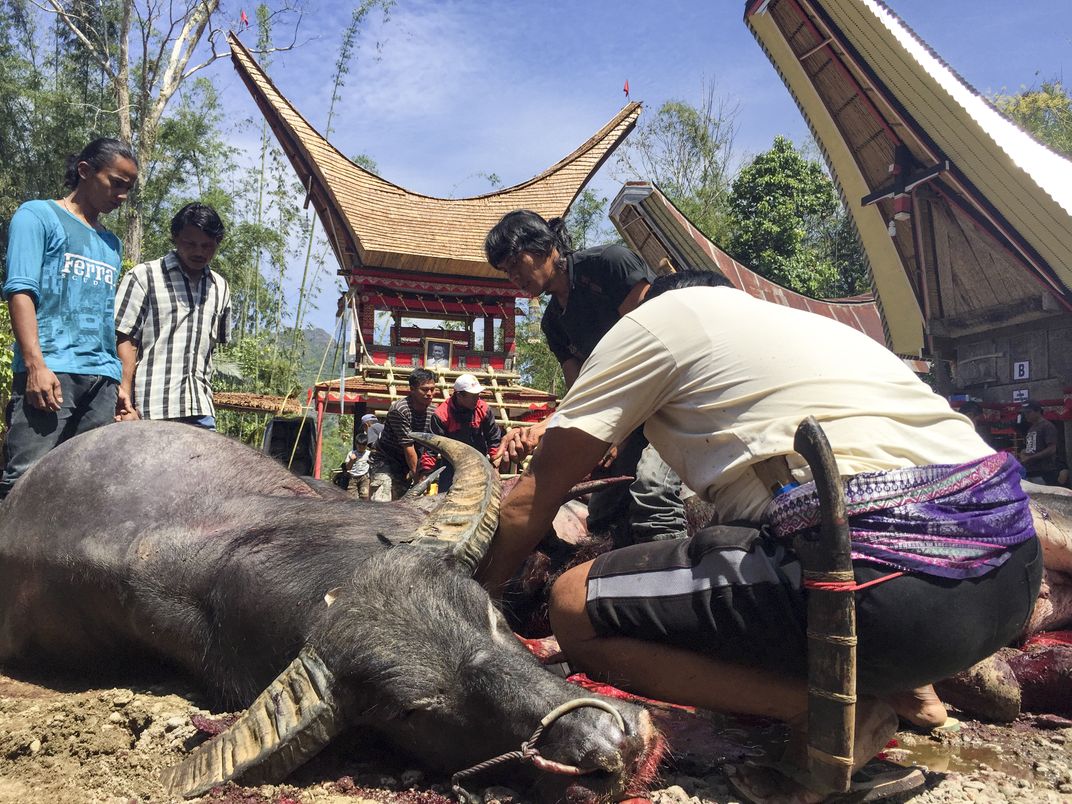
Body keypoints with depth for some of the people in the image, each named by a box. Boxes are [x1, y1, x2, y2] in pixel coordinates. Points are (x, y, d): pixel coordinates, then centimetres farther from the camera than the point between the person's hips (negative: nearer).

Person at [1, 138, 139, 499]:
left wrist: (118, 383, 16)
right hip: (50, 372, -5)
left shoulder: (111, 243, 22)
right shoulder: (39, 215, 7)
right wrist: (36, 365, -16)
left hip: (101, 378, 5)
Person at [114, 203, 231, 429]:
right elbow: (125, 341, -3)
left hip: (201, 410, 4)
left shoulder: (220, 288, 15)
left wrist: (204, 396, 15)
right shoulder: (143, 276, 1)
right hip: (150, 410, -4)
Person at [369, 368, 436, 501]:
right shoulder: (399, 410, -22)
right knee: (382, 505, -15)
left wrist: (416, 470, -8)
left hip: (408, 465, 6)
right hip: (386, 463, -6)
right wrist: (416, 474, -17)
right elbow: (408, 448, -21)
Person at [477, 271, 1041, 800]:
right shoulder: (801, 322, 31)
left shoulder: (658, 317, 9)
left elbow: (533, 498, 12)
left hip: (888, 585, -9)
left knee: (573, 608, 0)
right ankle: (903, 685, 18)